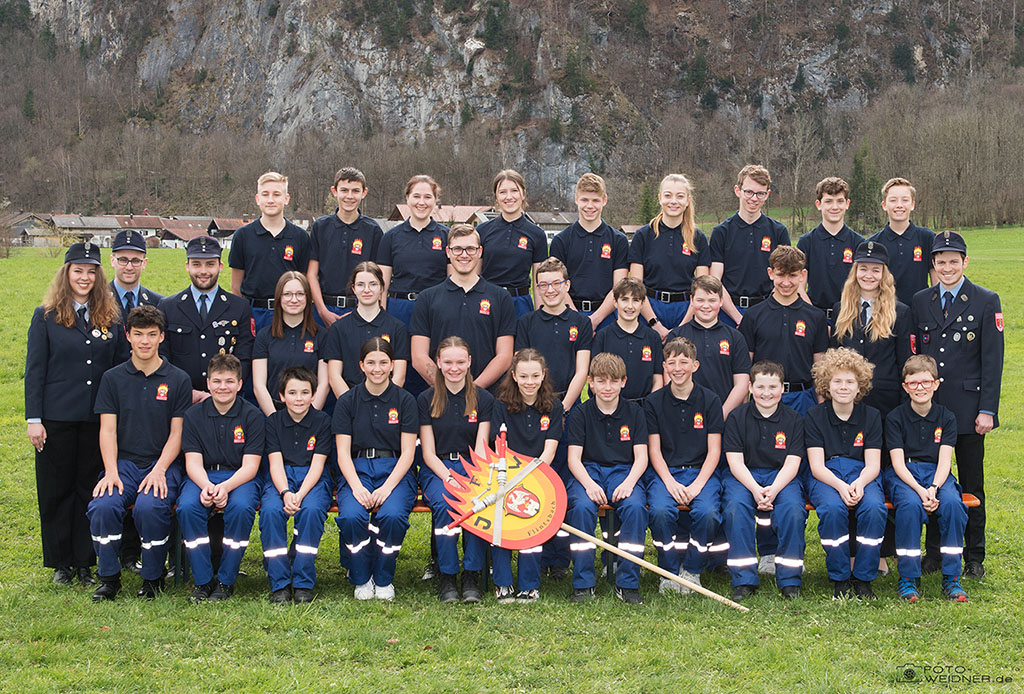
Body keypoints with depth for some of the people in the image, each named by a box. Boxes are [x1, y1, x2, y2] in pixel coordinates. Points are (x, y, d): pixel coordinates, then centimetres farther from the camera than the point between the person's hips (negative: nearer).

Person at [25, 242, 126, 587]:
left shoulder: (110, 318, 8)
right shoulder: (46, 317, 1)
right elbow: (34, 371, 0)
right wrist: (34, 419, -6)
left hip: (97, 419, 2)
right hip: (57, 418, -2)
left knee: (90, 488, 6)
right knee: (56, 490, 5)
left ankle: (85, 562, 15)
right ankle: (61, 562, 16)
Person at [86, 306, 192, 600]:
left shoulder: (178, 379, 6)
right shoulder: (113, 378, 10)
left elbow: (177, 433, 3)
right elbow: (107, 430, 5)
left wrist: (159, 470, -13)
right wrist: (111, 472, -11)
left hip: (163, 463, -2)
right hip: (123, 462, 2)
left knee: (149, 507, -32)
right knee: (102, 506, -28)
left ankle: (153, 577, -8)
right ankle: (109, 577, -7)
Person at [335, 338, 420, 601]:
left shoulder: (405, 401, 5)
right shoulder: (347, 401, 7)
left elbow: (407, 453, 0)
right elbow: (343, 452, 2)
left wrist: (387, 487, -16)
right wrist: (357, 487, -16)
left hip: (395, 471, -1)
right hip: (357, 470, 1)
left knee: (392, 515, -32)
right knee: (351, 516, -31)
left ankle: (384, 580, -6)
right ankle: (361, 579, -4)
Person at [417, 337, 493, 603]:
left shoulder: (484, 399, 7)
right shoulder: (426, 399, 5)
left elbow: (481, 449, 0)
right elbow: (429, 453, 1)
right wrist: (449, 478, -18)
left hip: (471, 468, 0)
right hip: (437, 469, 0)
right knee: (445, 504, -33)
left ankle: (471, 576, -20)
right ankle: (446, 576, -18)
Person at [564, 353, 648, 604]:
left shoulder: (634, 412, 9)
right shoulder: (580, 413, 6)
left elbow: (641, 457, 4)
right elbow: (574, 457, 0)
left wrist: (629, 483, -17)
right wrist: (589, 484, -20)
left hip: (624, 471, 1)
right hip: (588, 472, -1)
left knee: (635, 506, -31)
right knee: (582, 506, -33)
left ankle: (628, 583, -20)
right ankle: (583, 582, -20)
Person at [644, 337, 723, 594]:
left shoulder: (710, 400, 5)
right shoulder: (654, 402, 6)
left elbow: (714, 451, 2)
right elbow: (654, 450, 3)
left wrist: (697, 485, -14)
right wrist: (670, 483, -14)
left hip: (701, 470, 0)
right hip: (664, 471, 0)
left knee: (707, 512, -31)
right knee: (660, 510, -31)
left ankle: (692, 570, -6)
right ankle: (669, 571, -9)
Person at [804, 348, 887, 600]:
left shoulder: (871, 416, 8)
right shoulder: (815, 416, 3)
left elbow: (873, 464, 1)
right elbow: (816, 465, -5)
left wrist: (859, 484, -22)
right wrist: (840, 486, -24)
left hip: (862, 475, 1)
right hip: (826, 476, -1)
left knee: (874, 507, -32)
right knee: (832, 508, -35)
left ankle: (864, 579, -16)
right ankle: (839, 579, -18)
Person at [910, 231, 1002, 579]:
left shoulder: (986, 301, -1)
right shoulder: (920, 301, 8)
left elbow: (992, 360, -4)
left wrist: (987, 410, -10)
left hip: (968, 408, -3)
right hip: (928, 407, 3)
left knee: (971, 485, 4)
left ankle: (974, 557, 14)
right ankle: (935, 552, 17)